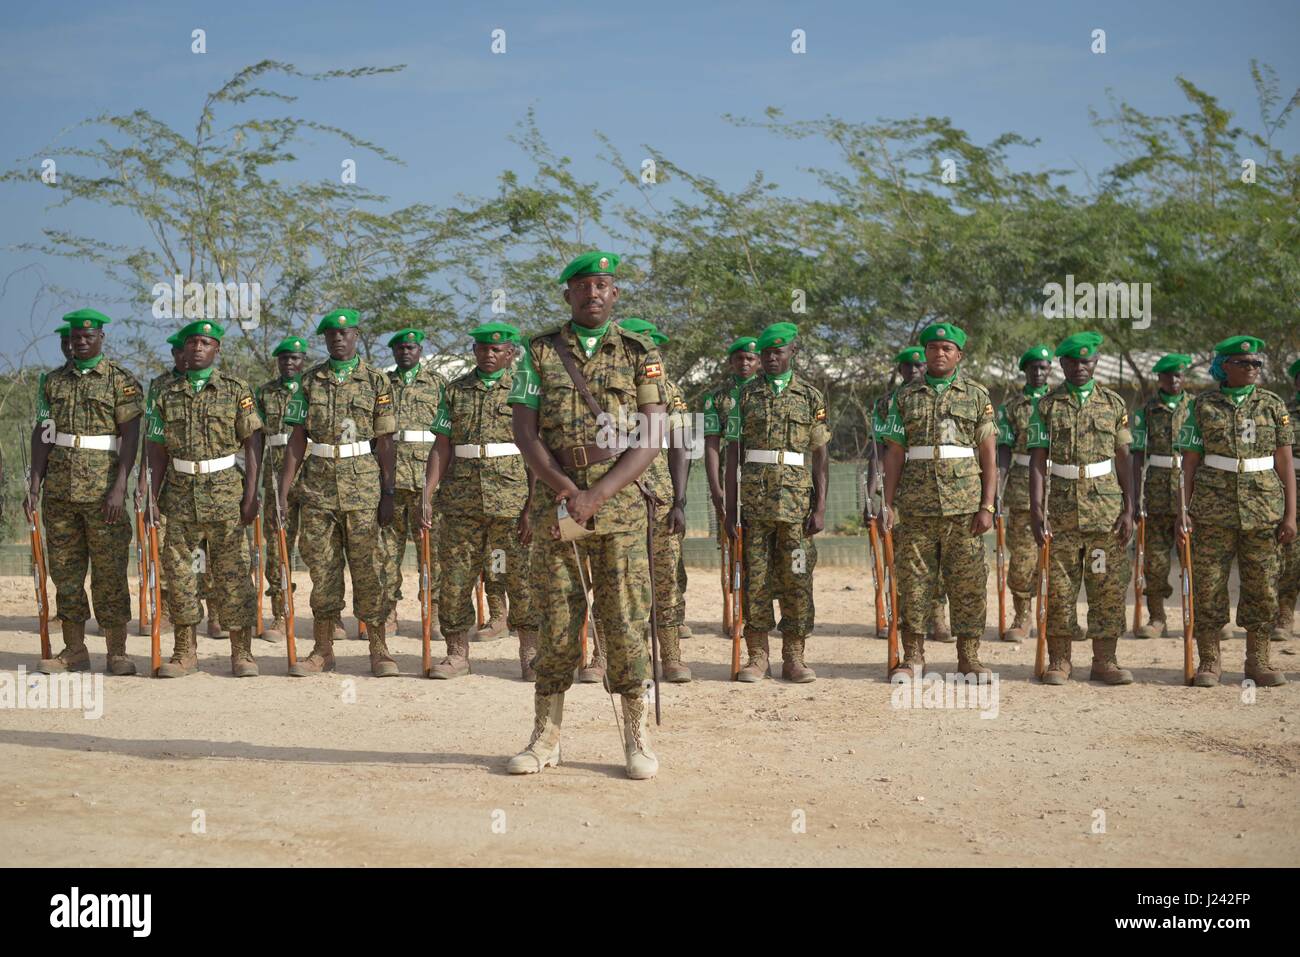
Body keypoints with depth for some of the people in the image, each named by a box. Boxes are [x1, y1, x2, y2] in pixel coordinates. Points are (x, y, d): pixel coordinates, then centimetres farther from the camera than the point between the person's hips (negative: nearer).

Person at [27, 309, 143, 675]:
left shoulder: (121, 380, -1)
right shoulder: (53, 381, 12)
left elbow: (130, 436, -6)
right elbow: (42, 434, 11)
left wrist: (119, 488, -15)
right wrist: (34, 485, 3)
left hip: (103, 491, -4)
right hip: (59, 490, 4)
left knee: (109, 570, -1)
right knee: (64, 569, 6)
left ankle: (117, 652, 4)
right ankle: (74, 650, 14)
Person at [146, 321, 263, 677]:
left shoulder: (236, 390, 1)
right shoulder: (168, 395, 10)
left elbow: (253, 444, -2)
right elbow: (158, 451, 12)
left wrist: (251, 495, -9)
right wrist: (153, 496, 4)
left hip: (226, 493, -3)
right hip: (181, 495, 3)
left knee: (231, 572, -1)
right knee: (179, 571, 4)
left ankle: (242, 652, 5)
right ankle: (185, 652, 13)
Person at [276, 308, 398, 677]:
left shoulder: (376, 380, 3)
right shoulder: (310, 380, 9)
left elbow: (384, 442, 1)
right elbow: (297, 438, 7)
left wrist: (388, 494, -3)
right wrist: (283, 490, 0)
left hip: (362, 484, -2)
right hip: (317, 484, 2)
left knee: (368, 568, -1)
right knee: (321, 569, 5)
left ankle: (379, 650, 5)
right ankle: (322, 650, 12)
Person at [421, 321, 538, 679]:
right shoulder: (455, 391, 12)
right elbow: (441, 447, 10)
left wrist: (532, 508, -10)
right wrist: (427, 497, 1)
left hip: (513, 499, -3)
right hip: (461, 499, 3)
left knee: (521, 579, -1)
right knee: (454, 579, 4)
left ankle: (531, 656, 9)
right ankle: (457, 653, 15)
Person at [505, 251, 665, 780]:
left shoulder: (641, 354, 5)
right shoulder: (539, 353, 7)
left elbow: (652, 439, -3)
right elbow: (524, 432, 1)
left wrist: (597, 495, -14)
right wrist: (568, 492, -13)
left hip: (621, 507, -1)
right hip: (554, 505, 1)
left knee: (625, 622, 0)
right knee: (556, 623, 3)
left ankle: (637, 739, 8)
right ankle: (545, 737, 12)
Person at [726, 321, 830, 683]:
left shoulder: (811, 398, 7)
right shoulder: (747, 396, 8)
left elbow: (820, 456, 5)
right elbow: (733, 453, 7)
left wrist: (820, 508, -4)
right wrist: (729, 508, 1)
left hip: (796, 501, -1)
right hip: (754, 500, 1)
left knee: (796, 579, 0)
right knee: (755, 580, 1)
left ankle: (794, 658, 7)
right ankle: (757, 656, 8)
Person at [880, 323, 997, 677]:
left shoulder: (977, 395, 6)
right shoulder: (906, 396, 10)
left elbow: (989, 454, 3)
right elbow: (894, 453, 8)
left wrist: (987, 506, -5)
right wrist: (888, 504, 1)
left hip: (964, 506, -1)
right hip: (917, 506, 1)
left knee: (969, 583, 0)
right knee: (913, 582, 2)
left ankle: (968, 658, 7)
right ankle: (913, 658, 10)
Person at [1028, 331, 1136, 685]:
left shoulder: (1113, 404, 8)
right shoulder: (1047, 406, 4)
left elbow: (1124, 461, 7)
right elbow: (1037, 462, 0)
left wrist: (1129, 510, -1)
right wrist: (1037, 511, -9)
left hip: (1107, 510, 1)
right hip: (1063, 512, -1)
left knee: (1109, 588, 1)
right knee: (1059, 589, 1)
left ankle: (1105, 661, 8)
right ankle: (1058, 661, 9)